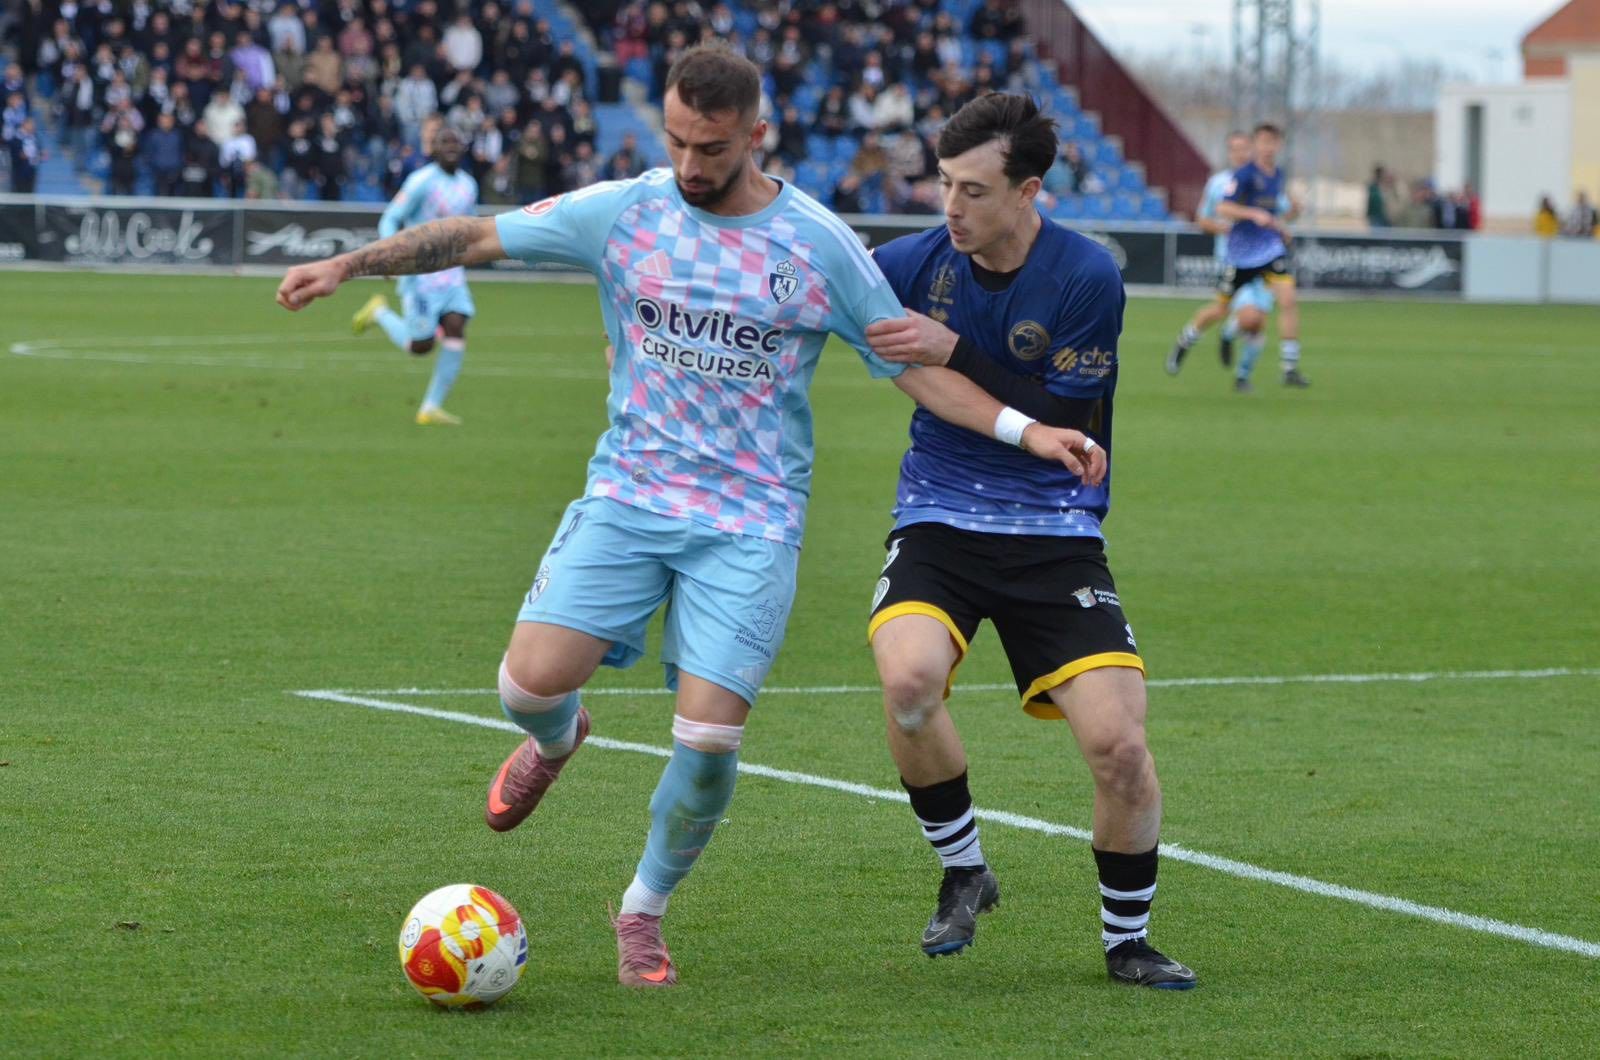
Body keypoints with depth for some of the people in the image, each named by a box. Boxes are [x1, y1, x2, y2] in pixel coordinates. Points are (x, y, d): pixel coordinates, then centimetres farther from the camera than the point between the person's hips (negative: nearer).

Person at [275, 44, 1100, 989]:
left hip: (752, 522, -1)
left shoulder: (820, 245, -3)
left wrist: (1024, 430, -8)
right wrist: (348, 265, 0)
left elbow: (917, 369, 3)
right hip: (628, 496, 1)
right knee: (532, 680, -15)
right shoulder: (622, 213, 0)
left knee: (709, 736, -13)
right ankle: (558, 739, 26)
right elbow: (475, 237, 6)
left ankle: (646, 908, 14)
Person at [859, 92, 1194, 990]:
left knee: (1119, 742, -14)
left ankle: (1128, 940, 12)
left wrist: (954, 355, -21)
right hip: (939, 520, 1)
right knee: (909, 678, -30)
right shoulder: (916, 262, -3)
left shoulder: (1088, 277, -11)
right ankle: (963, 872, -3)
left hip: (1056, 535, -1)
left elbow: (1063, 426, -14)